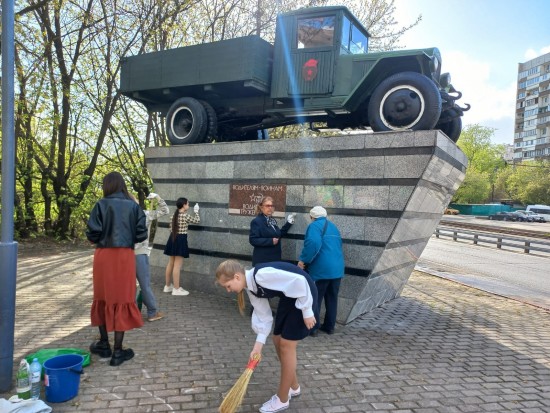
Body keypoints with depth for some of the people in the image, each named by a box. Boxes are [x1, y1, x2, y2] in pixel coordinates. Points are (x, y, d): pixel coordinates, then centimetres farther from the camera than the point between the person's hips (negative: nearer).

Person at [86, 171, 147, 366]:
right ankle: (118, 351, 12)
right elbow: (141, 234, -4)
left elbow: (93, 233, -10)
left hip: (104, 256, 0)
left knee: (103, 298, 17)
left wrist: (100, 239, 12)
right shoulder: (134, 206, -1)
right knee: (121, 300, 7)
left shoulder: (102, 204, -5)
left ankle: (104, 344, 29)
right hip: (125, 256, 0)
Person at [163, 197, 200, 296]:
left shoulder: (175, 215, 9)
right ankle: (176, 289, 0)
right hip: (181, 239, -8)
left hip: (173, 238, 8)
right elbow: (197, 221, 1)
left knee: (171, 263, 15)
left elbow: (171, 228, 14)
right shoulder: (185, 216, -13)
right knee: (177, 265, -5)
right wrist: (196, 211, 17)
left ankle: (167, 286, 24)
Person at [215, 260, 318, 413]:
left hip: (304, 294, -9)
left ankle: (282, 399, 14)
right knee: (278, 340, 14)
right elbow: (263, 316, 5)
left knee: (286, 345, -2)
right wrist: (258, 345, -2)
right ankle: (294, 387, 34)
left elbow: (299, 281, -29)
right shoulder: (251, 288, -1)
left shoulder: (262, 275, -30)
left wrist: (307, 312, -21)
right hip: (289, 297, 9)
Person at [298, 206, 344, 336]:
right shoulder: (333, 226, 19)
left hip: (321, 269, -7)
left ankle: (312, 327, 7)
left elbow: (313, 243, -25)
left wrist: (303, 260, -18)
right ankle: (329, 326, 22)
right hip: (337, 268, 8)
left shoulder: (314, 226, -6)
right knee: (332, 298, 14)